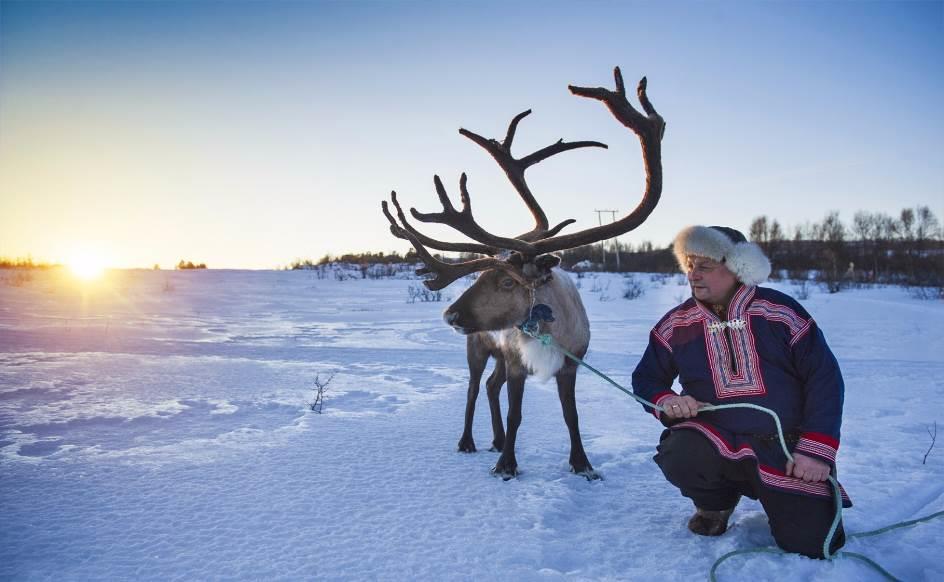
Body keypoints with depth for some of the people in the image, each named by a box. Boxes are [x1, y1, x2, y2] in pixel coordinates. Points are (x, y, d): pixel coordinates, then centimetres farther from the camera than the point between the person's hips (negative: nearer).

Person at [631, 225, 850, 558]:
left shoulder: (780, 312, -7)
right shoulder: (676, 325, -1)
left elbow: (824, 378, -4)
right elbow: (647, 378, 9)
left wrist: (817, 450, -10)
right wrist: (666, 401, -15)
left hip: (785, 452, -1)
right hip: (716, 440, 1)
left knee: (812, 547, -10)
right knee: (677, 458, -31)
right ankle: (716, 502, 6)